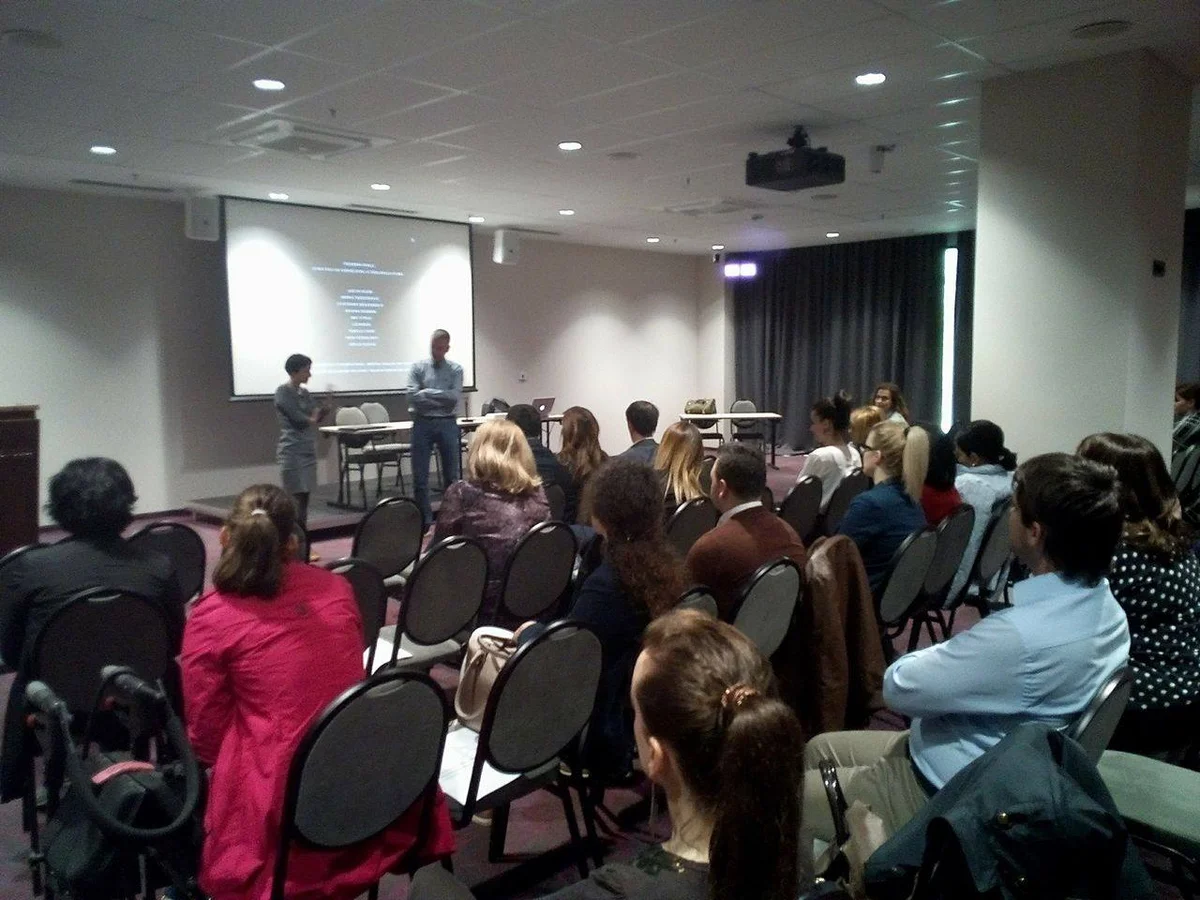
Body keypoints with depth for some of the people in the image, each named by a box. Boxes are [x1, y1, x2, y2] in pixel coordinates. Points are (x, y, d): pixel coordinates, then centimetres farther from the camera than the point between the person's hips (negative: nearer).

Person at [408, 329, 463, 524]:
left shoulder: (455, 369, 4)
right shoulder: (418, 367, 3)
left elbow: (455, 397, -10)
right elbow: (413, 396, -10)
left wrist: (427, 393, -10)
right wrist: (442, 399, -11)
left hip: (447, 424, 0)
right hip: (423, 424, 0)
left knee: (451, 474, 8)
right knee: (420, 476, 2)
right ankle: (425, 518, 11)